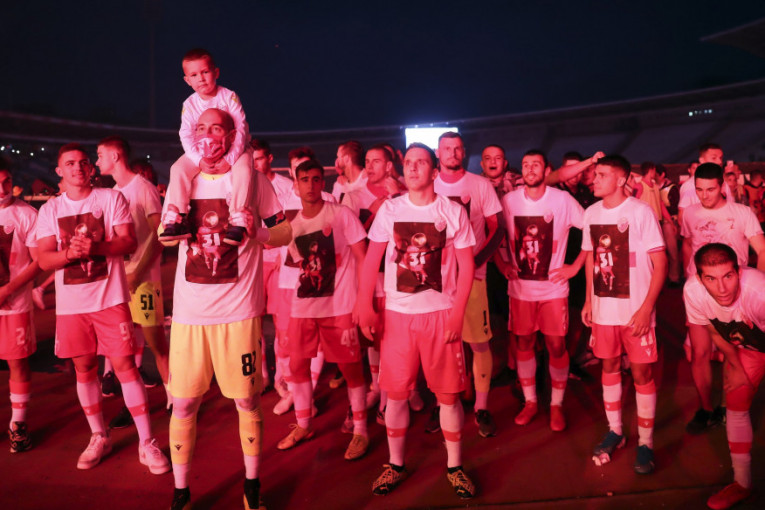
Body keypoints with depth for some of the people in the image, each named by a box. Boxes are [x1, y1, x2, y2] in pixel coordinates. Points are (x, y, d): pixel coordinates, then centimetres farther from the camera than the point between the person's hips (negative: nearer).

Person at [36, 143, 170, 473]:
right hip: (70, 303, 3)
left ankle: (146, 442, 4)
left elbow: (128, 242, -7)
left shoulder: (111, 198, 1)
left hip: (110, 298, -3)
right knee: (84, 368, 11)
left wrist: (96, 248, -24)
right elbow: (44, 260, 1)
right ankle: (99, 437, 28)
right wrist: (70, 253, -20)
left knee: (125, 365, -4)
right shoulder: (49, 210, 8)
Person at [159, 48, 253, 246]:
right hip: (201, 152, 3)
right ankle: (176, 220, -17)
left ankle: (237, 221, -32)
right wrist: (199, 160, -24)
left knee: (243, 167, -35)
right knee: (178, 168, -19)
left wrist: (230, 157, -26)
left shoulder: (229, 97, -9)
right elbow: (186, 135, -7)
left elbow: (241, 128, -15)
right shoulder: (189, 104, -1)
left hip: (232, 148, -3)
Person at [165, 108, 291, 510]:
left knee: (246, 401, 7)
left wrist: (257, 233, -19)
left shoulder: (251, 179, 0)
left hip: (238, 311, -3)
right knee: (183, 404, 7)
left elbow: (285, 231, 2)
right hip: (188, 311, 3)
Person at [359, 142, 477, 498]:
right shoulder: (389, 210, 2)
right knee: (395, 393, 8)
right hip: (397, 313, 1)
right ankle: (395, 465, 27)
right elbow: (371, 260, 3)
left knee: (448, 394, 5)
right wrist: (365, 308, -4)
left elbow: (466, 265, 0)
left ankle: (454, 467, 24)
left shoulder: (453, 212, -1)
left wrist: (457, 312, -8)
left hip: (441, 313, -1)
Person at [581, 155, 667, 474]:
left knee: (642, 372, 3)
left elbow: (660, 262, -11)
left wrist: (647, 307, -16)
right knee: (609, 366, 14)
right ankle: (615, 431, 30)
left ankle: (645, 441, 19)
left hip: (636, 309, -4)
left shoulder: (640, 211, -11)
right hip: (603, 308, 5)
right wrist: (588, 301, 10)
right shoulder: (591, 213, 3)